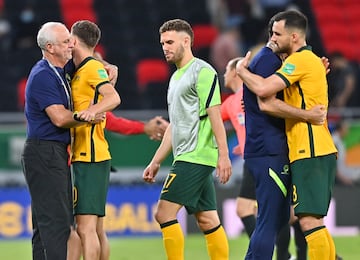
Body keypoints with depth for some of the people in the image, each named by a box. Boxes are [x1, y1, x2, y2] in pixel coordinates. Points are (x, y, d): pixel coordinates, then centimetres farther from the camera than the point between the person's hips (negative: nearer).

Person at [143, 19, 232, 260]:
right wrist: (156, 162, 23)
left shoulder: (202, 72, -7)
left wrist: (223, 155, -20)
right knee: (208, 220, 7)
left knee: (164, 213, -12)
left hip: (196, 157, -9)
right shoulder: (176, 77, 21)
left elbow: (215, 115, -14)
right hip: (187, 158, 9)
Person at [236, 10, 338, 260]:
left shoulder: (300, 60, -11)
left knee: (309, 219, -13)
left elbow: (263, 88, -20)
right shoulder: (312, 59, 20)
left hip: (310, 153, -10)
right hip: (321, 151, 10)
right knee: (315, 220, 13)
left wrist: (241, 70, -3)